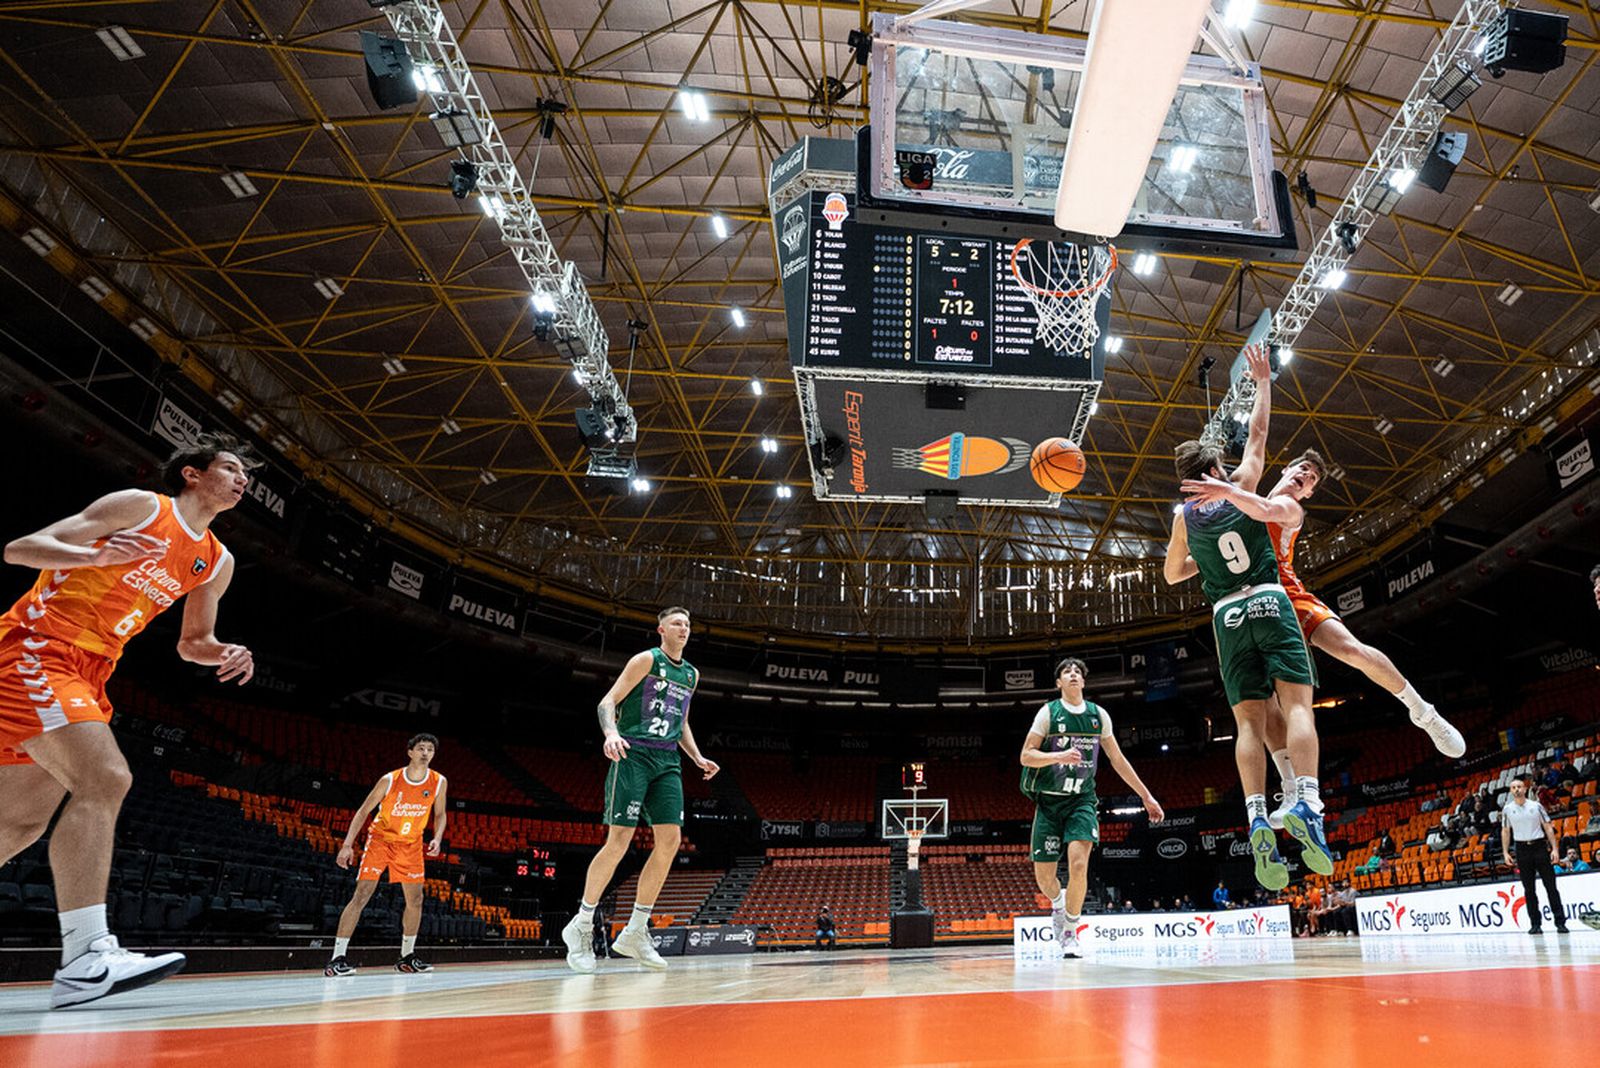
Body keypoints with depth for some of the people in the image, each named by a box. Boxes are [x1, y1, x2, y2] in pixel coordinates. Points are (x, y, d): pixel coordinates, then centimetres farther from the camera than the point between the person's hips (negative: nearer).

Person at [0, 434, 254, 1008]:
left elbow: (192, 643, 23)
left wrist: (224, 654, 0)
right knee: (104, 779, -24)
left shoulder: (216, 563, 14)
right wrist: (95, 554, -28)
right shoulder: (140, 507, -6)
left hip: (86, 675, 9)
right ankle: (85, 957, -27)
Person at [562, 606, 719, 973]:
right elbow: (608, 702, -6)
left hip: (667, 761, 7)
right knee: (619, 840, -11)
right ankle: (580, 926, 4)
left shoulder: (691, 673, 19)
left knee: (670, 839, -3)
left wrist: (698, 758, 15)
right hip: (633, 754, -7)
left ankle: (635, 932, 6)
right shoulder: (647, 659, -2)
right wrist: (611, 733, -26)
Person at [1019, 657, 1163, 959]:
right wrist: (1059, 756, -25)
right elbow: (1025, 756, -8)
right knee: (1044, 875, 1)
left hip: (1081, 800, 1)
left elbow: (1117, 759, 13)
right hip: (1049, 801, -1)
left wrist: (1146, 797, 14)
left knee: (1078, 863, -20)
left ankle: (1070, 933, 0)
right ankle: (1058, 903, 38)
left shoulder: (1098, 715, 4)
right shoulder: (1048, 712, -5)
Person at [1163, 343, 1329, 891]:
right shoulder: (1242, 486, 5)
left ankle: (1258, 818, -17)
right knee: (1296, 704, -9)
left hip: (1227, 615, 2)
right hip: (1269, 601, -1)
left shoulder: (1183, 516, 10)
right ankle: (1306, 803, -27)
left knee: (1249, 720, -2)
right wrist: (1262, 380, 26)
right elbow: (1258, 433, 17)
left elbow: (1172, 573, 23)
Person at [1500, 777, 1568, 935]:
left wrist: (1554, 849, -5)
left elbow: (1548, 827, 3)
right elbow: (1505, 832, 9)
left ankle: (1560, 921, 4)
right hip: (1522, 849, 1)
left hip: (1540, 846, -1)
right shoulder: (1507, 809, 4)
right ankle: (1535, 923, 9)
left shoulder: (1536, 806, 2)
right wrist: (1505, 853, 3)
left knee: (1550, 885, -1)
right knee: (1529, 889, 4)